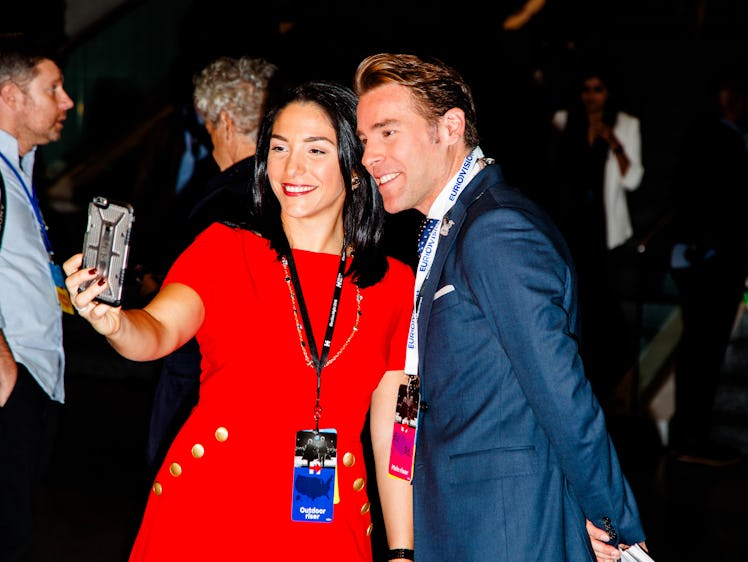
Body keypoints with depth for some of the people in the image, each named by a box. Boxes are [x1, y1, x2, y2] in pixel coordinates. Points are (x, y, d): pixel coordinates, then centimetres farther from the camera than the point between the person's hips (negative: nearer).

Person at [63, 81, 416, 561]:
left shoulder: (394, 285, 4)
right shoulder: (224, 249, 1)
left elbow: (392, 433, 6)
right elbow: (159, 331, -16)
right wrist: (112, 321, -38)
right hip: (205, 511, -1)